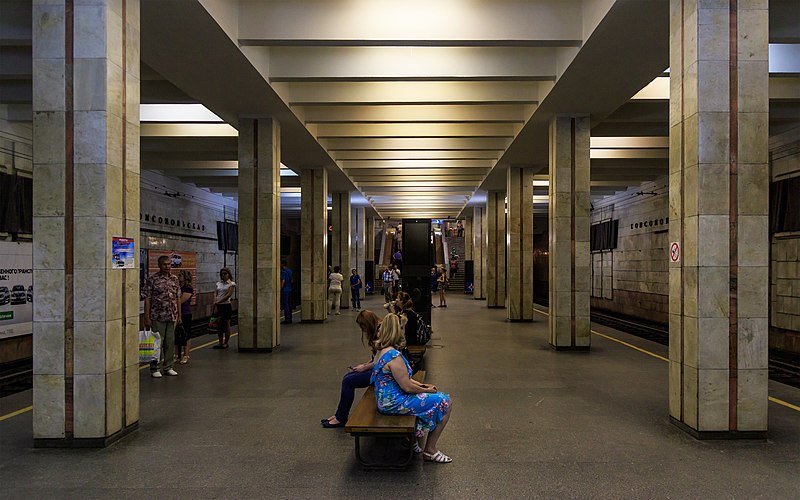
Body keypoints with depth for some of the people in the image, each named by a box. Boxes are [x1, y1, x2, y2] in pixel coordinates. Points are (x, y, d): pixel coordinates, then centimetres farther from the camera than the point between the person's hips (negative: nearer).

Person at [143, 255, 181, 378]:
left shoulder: (174, 279, 10)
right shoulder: (152, 279, -5)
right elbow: (147, 299, -7)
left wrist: (179, 315, 10)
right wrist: (147, 317, -11)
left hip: (172, 317, 5)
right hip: (157, 317, -5)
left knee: (170, 342, 9)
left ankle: (168, 367, 19)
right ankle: (155, 369, 9)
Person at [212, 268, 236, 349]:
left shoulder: (231, 284, -3)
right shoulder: (218, 283, 13)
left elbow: (229, 295, -14)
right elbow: (216, 295, 8)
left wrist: (218, 302, -19)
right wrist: (215, 304, -9)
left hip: (226, 305, -5)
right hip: (218, 306, 5)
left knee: (227, 324, 0)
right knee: (219, 324, 6)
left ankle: (226, 343, 7)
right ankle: (220, 343, 13)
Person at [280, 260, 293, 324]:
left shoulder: (283, 271, -13)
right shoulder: (289, 271, 13)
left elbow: (283, 281, -18)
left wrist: (280, 289, -15)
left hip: (284, 290, -9)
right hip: (289, 289, 9)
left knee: (285, 305, -6)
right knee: (289, 304, 11)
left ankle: (287, 319, -6)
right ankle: (290, 319, 14)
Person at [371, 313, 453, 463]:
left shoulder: (382, 350, 7)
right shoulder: (394, 355, -25)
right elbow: (407, 387, -22)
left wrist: (422, 385, 9)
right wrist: (427, 390, -5)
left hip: (386, 399, 10)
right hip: (394, 403, -10)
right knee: (445, 403, -5)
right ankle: (430, 451, 5)